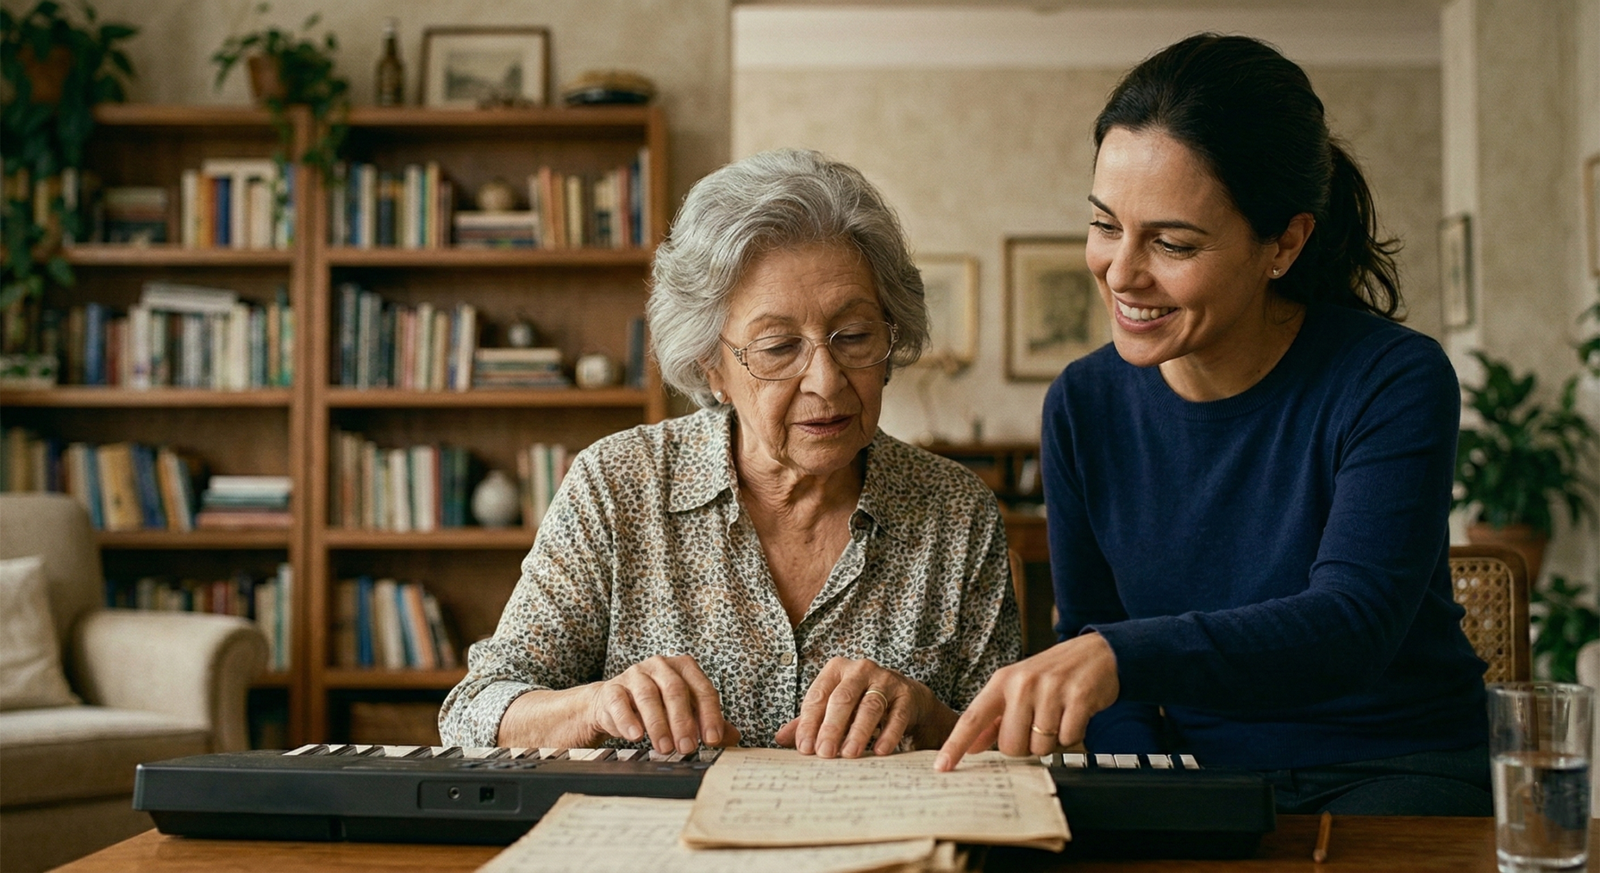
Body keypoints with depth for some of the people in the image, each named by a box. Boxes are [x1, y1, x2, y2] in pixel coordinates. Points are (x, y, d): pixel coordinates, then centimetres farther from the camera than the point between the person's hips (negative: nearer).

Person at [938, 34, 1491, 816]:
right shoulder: (1083, 407, 0)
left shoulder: (1395, 382, -13)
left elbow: (1351, 625, -25)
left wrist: (1122, 654, -41)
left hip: (1402, 772, -2)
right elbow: (1088, 630, 6)